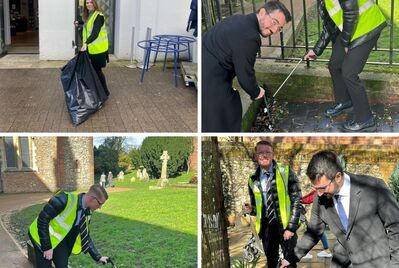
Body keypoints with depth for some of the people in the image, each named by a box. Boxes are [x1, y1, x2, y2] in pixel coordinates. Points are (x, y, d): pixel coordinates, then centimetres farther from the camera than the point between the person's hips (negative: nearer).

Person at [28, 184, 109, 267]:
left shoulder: (87, 213, -5)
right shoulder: (64, 200, -29)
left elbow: (85, 237, 6)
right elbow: (42, 219, -26)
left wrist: (98, 257, 3)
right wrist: (46, 247, -24)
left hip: (61, 241, 6)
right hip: (43, 238, -6)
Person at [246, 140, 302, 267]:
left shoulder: (285, 172, -6)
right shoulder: (253, 180, 3)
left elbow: (296, 200, -8)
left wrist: (291, 227, -14)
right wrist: (250, 209, -9)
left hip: (285, 223, -3)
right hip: (266, 225, 3)